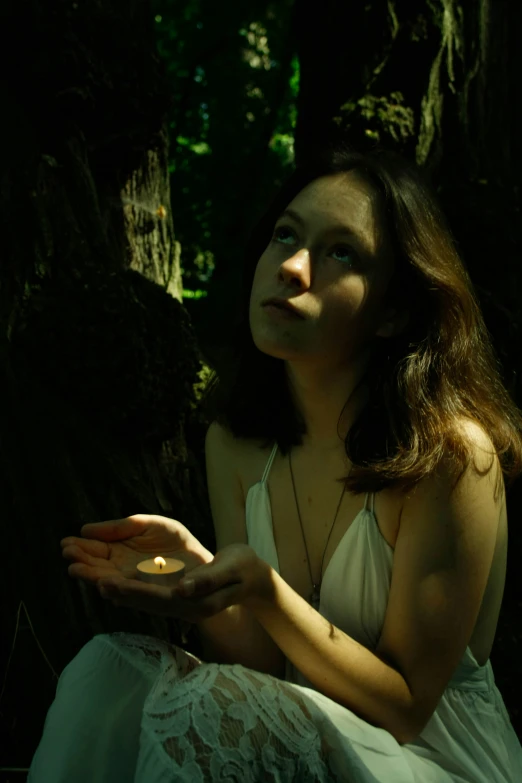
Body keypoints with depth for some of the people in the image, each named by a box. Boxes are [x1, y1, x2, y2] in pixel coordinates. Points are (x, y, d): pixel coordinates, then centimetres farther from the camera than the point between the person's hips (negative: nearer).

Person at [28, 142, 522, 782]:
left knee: (198, 703, -29)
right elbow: (259, 665, -4)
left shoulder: (451, 449, -23)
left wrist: (263, 590, -31)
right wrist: (203, 581, -25)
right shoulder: (232, 441, -5)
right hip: (296, 730, 5)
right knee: (108, 666, -20)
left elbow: (405, 706, -16)